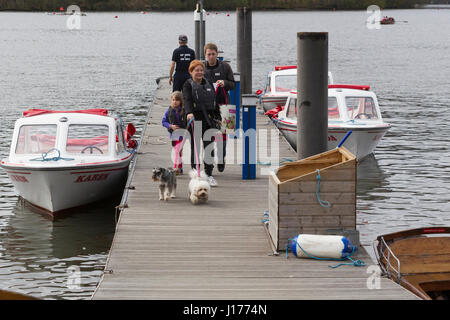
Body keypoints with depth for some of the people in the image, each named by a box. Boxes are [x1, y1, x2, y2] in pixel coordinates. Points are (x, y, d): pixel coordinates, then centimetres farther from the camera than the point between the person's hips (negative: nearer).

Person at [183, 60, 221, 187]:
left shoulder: (208, 84, 14)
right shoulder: (188, 85, -2)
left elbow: (215, 101, 20)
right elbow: (187, 100, -18)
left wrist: (218, 117, 15)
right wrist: (189, 113, -35)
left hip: (209, 119, 4)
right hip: (194, 120, -4)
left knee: (209, 148, 0)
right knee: (195, 148, 1)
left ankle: (209, 175, 5)